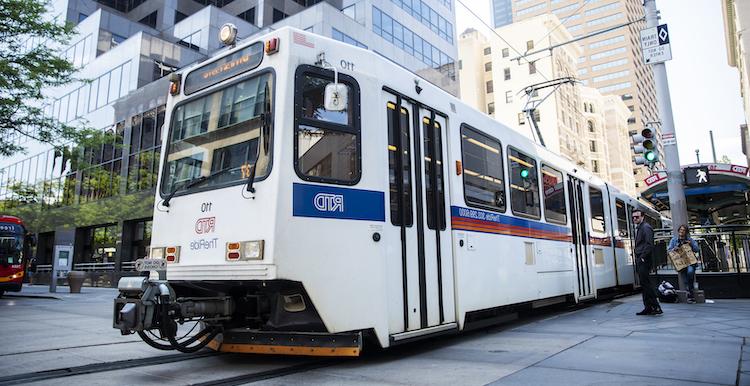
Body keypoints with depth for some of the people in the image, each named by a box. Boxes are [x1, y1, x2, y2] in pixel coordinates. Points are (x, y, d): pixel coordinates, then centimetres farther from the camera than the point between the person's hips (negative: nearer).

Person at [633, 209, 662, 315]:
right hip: (640, 260, 10)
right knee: (644, 284, 10)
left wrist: (643, 257, -18)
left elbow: (649, 244, -18)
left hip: (644, 260, -10)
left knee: (646, 283, -10)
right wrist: (637, 258, 14)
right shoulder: (638, 228, 20)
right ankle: (648, 307, 13)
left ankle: (656, 307, -7)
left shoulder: (646, 227, -9)